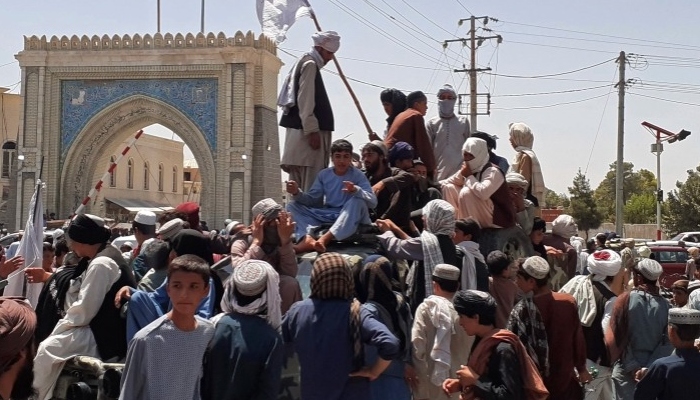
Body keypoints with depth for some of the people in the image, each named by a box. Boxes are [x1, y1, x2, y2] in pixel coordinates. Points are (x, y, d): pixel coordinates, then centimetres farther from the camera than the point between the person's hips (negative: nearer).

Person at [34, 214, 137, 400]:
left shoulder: (101, 264, -19)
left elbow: (84, 311, -20)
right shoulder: (105, 257, 12)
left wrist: (61, 325, -7)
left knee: (47, 350, -16)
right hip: (101, 330, 10)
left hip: (105, 338, -10)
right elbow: (87, 305, 15)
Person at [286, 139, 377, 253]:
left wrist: (356, 190, -35)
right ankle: (307, 238, -39)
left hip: (350, 218, -4)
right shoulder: (324, 175, 6)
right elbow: (312, 200, 5)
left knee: (358, 201, -35)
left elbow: (373, 202, -15)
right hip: (326, 216, 4)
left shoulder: (358, 175, -5)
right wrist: (297, 193, -17)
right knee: (292, 205, -8)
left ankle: (325, 238, -47)